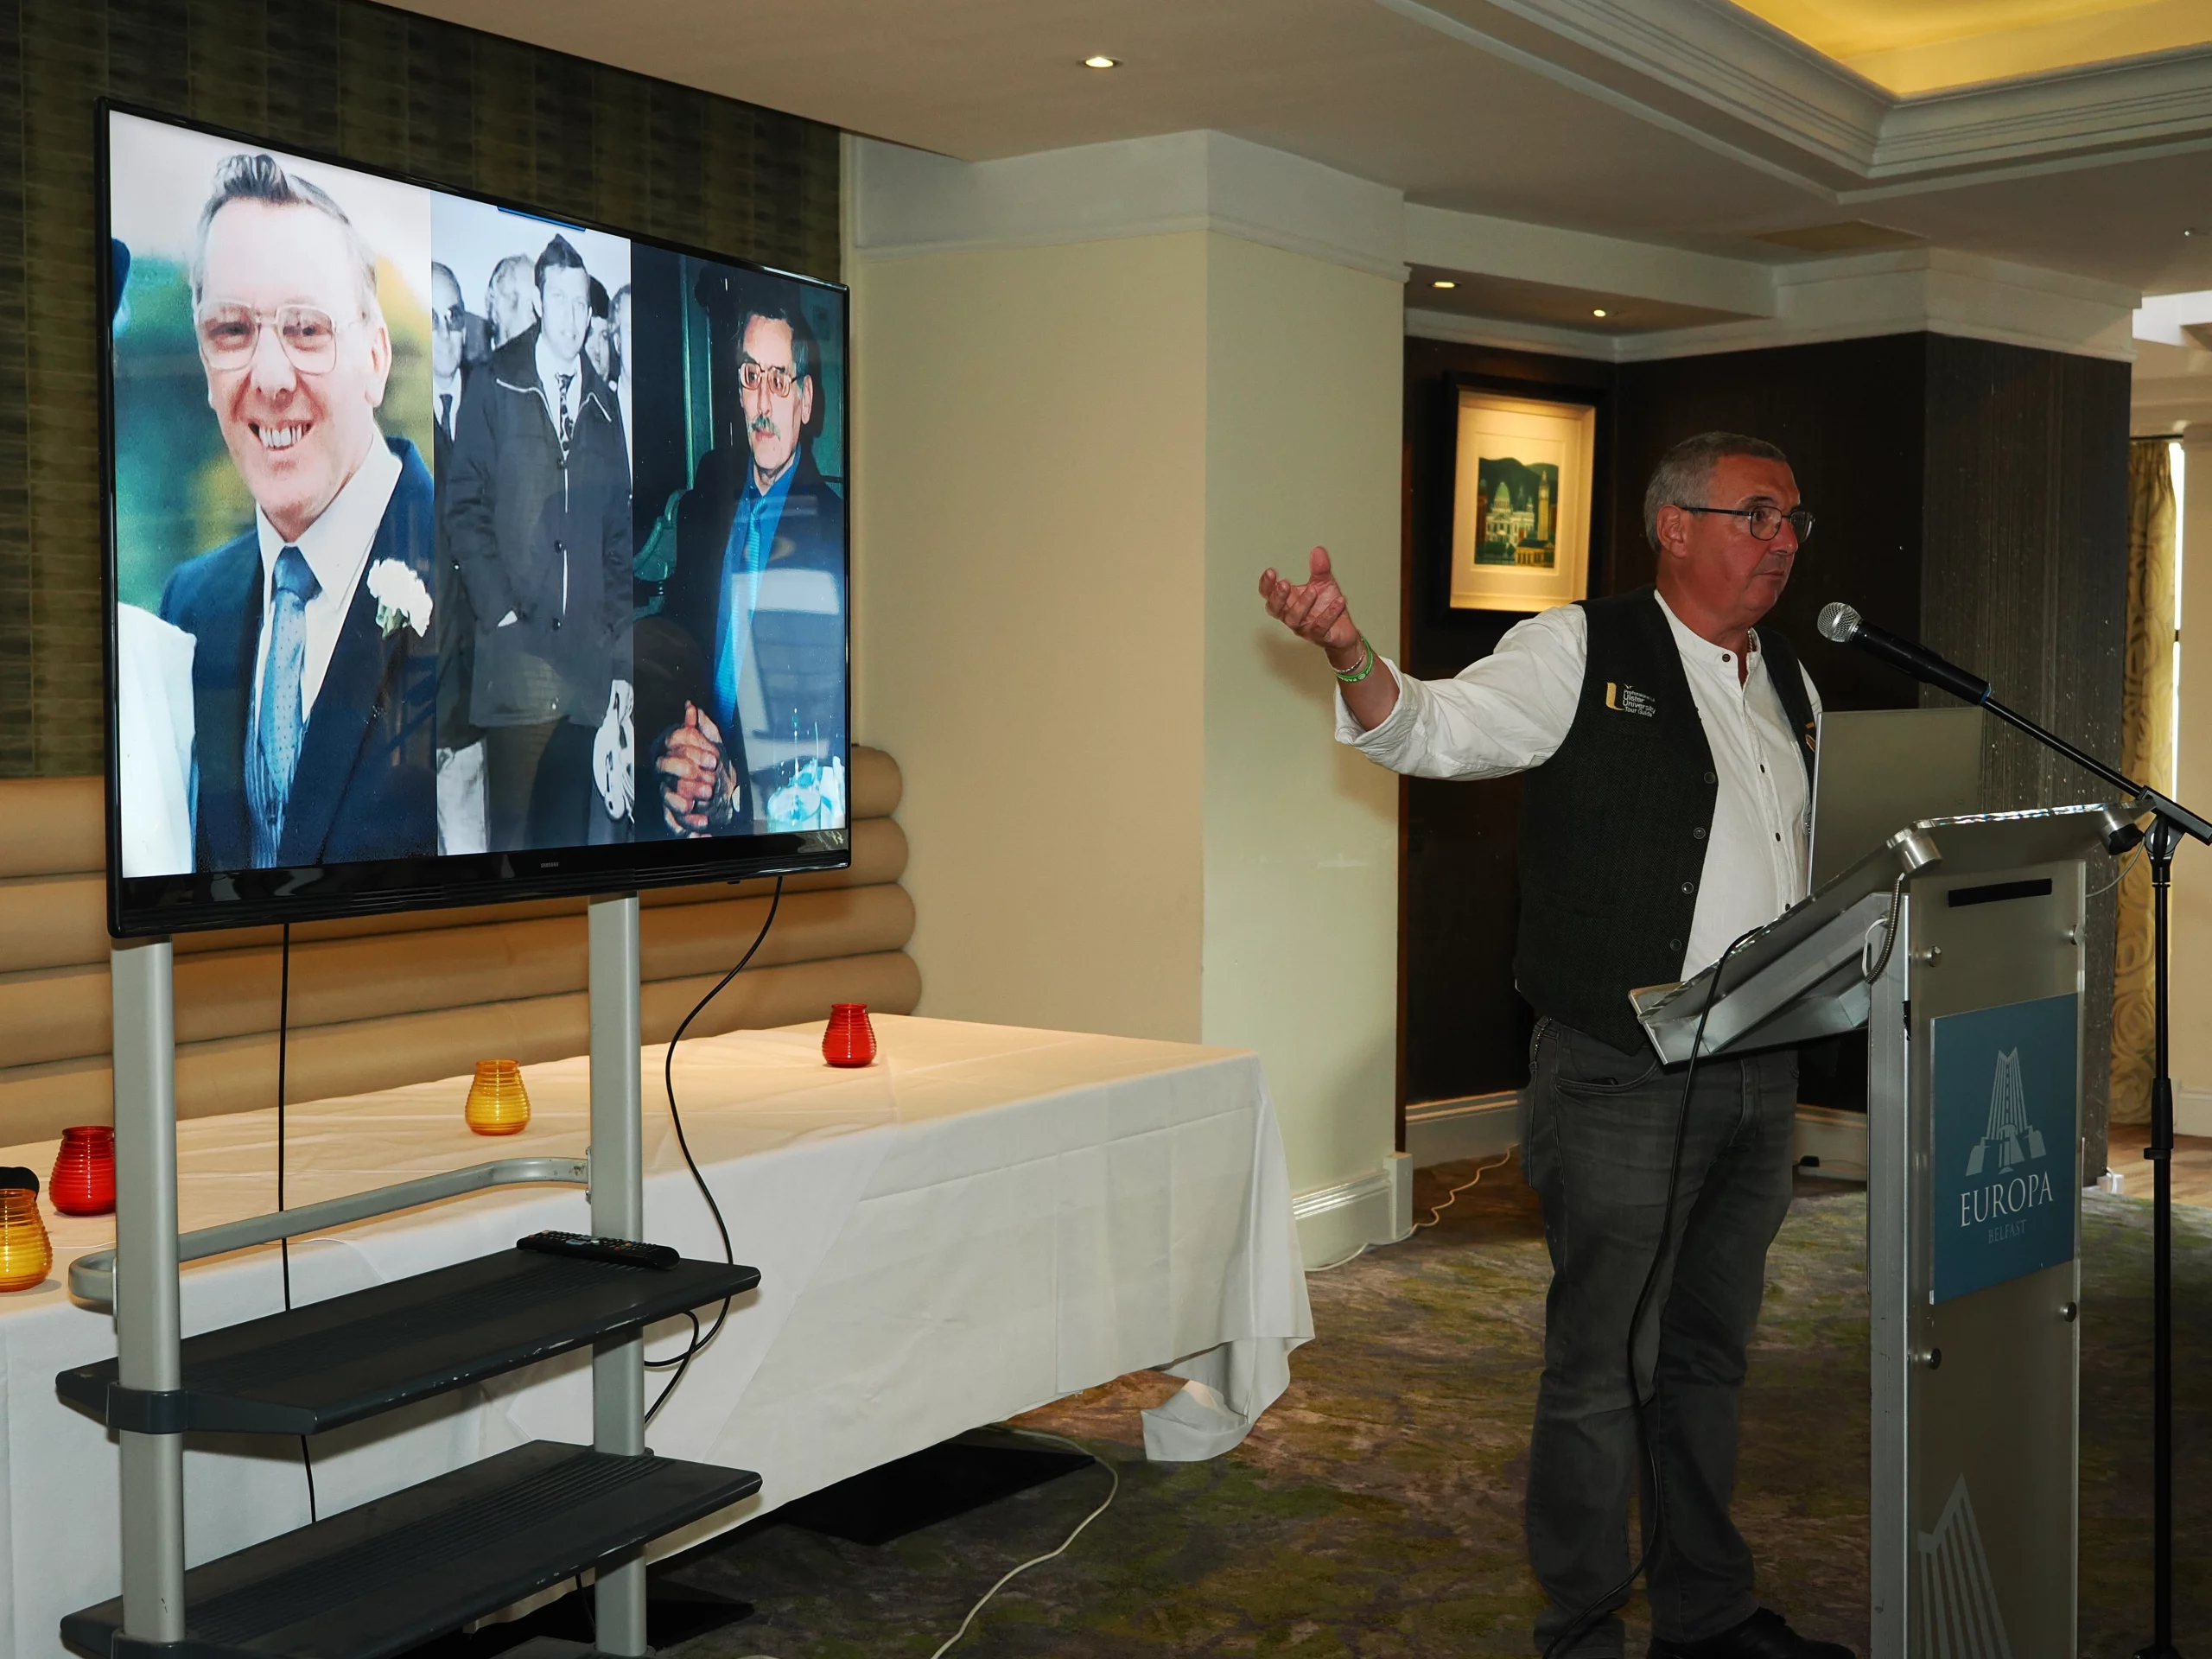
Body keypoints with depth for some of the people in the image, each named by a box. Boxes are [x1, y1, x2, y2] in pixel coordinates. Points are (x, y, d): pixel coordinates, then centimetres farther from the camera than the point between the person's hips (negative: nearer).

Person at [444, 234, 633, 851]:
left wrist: (622, 661, 9)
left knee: (576, 830, 3)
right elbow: (464, 505, 1)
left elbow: (618, 538, 16)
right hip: (515, 657, -3)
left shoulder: (605, 409, 17)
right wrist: (498, 609, -10)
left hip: (588, 669, 3)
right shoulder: (493, 388, 6)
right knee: (513, 830, -5)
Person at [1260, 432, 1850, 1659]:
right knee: (1603, 1366, -2)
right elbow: (1432, 730, -16)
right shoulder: (1584, 651, -5)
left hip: (1760, 1075, 7)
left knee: (1711, 1352, 18)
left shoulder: (1788, 682, 15)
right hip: (1620, 1081, -7)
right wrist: (1351, 657, -33)